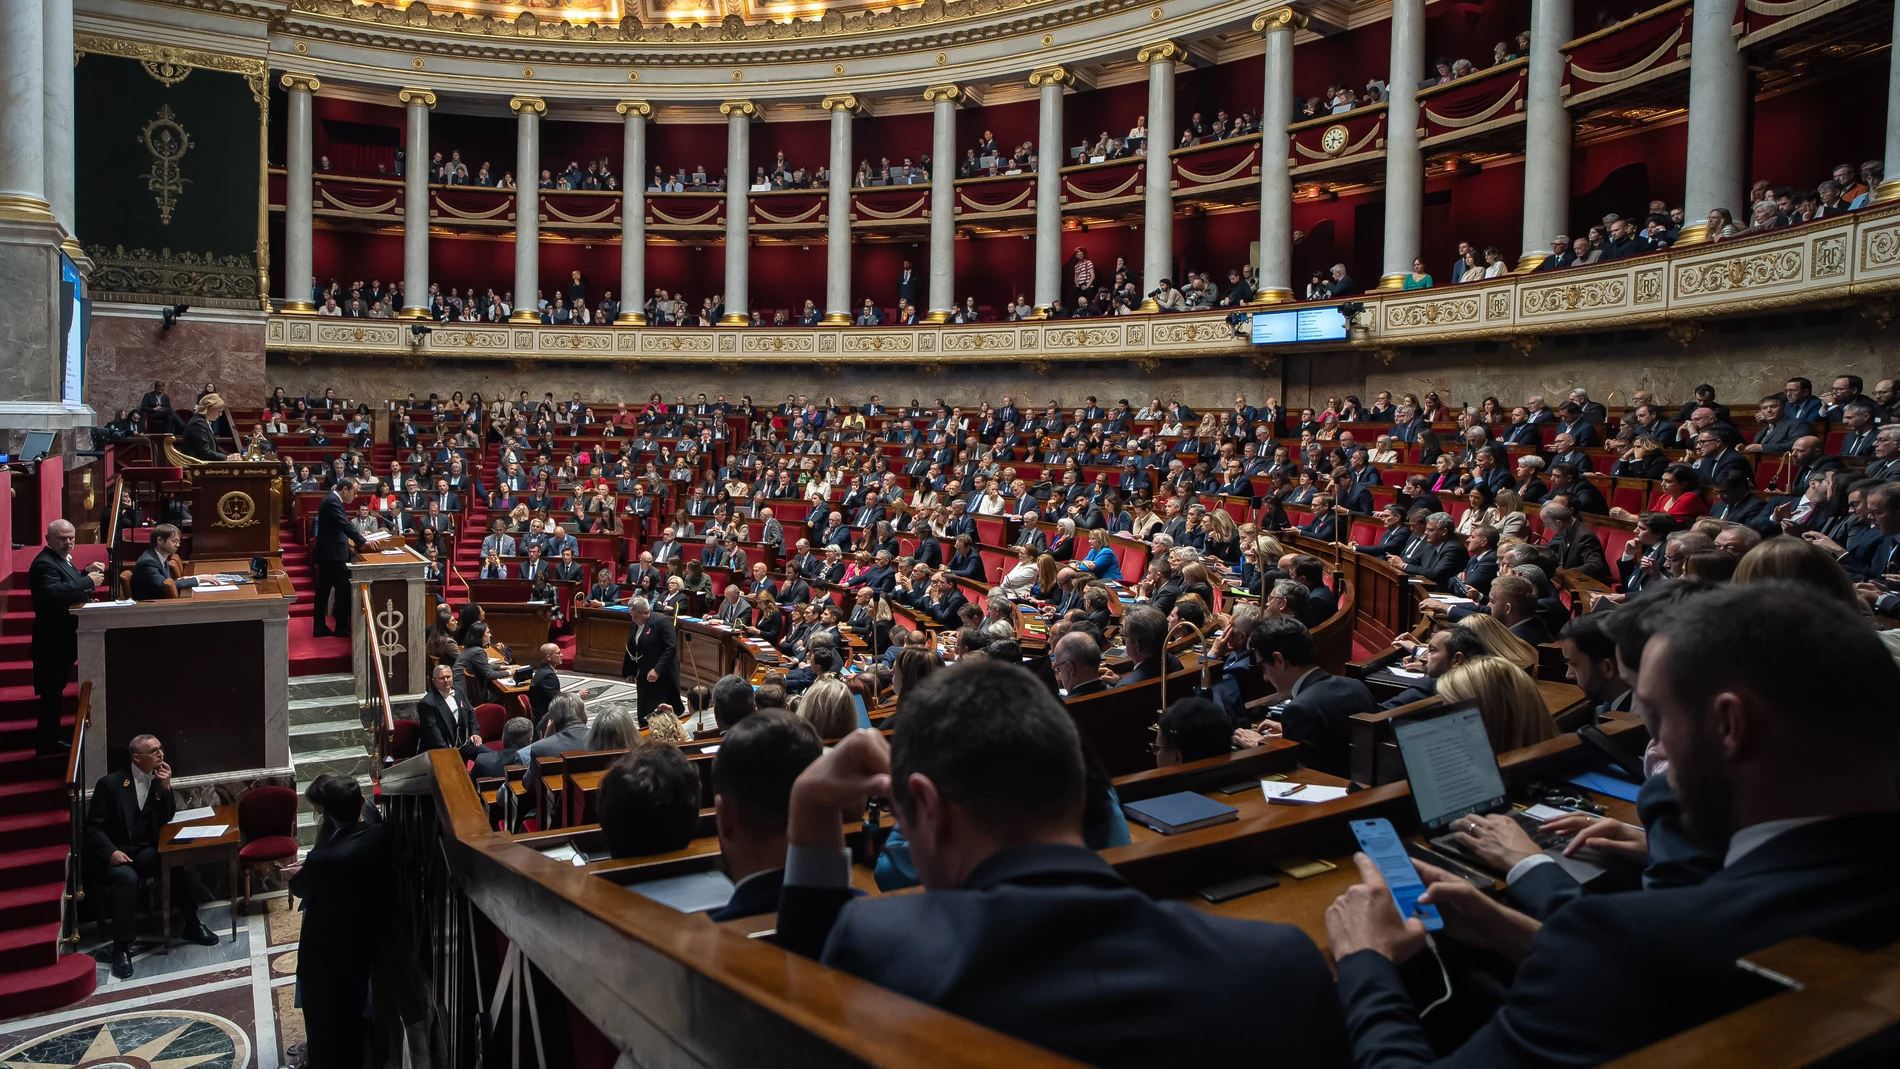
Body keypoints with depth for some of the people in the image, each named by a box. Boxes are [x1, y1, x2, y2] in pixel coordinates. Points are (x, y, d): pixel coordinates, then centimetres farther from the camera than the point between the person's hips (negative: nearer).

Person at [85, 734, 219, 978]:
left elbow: (166, 821, 2)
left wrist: (166, 787, -11)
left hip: (143, 852, 4)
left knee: (178, 864, -24)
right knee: (127, 877, -36)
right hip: (112, 853, -4)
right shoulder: (110, 783, -8)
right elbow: (93, 826, -8)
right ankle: (121, 947, -27)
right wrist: (111, 852, -24)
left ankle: (190, 925, -6)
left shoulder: (158, 780, 6)